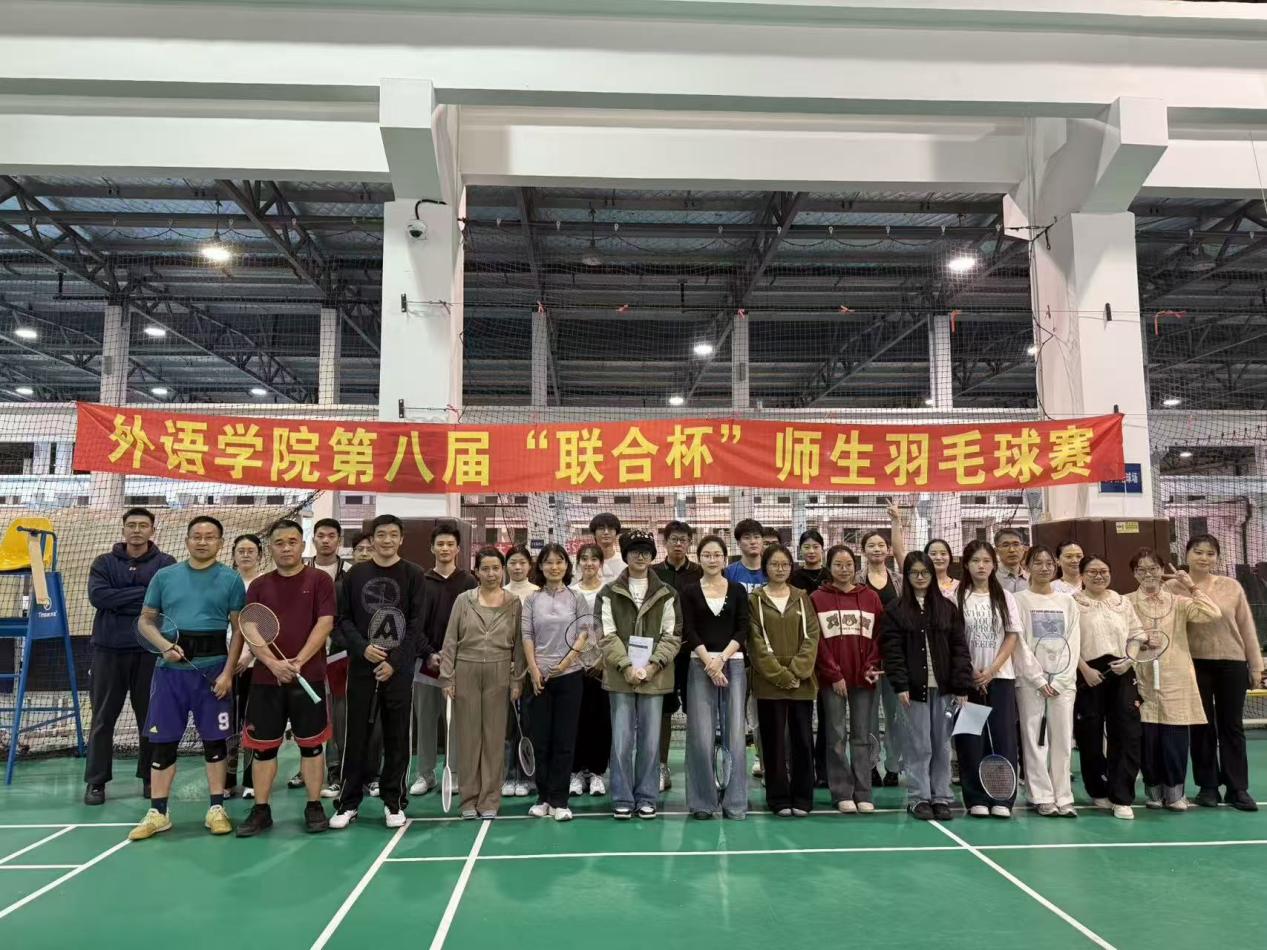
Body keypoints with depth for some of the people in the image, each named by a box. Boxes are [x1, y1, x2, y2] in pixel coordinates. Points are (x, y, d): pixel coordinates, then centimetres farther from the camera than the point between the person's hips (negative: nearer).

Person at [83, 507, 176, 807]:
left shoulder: (166, 564, 2)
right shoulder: (104, 563, 7)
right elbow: (97, 595, -10)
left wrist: (120, 601, -12)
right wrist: (141, 592, -12)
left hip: (150, 650, -1)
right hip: (109, 649, 1)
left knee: (150, 716, 6)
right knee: (103, 718, 6)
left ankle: (150, 778, 17)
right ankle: (96, 781, 15)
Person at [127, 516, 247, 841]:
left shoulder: (230, 579, 0)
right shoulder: (165, 576, 6)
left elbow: (239, 629, 0)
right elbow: (146, 621, 11)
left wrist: (228, 672, -8)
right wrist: (165, 646, -9)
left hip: (213, 668, -2)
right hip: (171, 668, 2)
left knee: (214, 740, 5)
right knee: (162, 740, 5)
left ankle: (216, 809, 16)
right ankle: (157, 813, 16)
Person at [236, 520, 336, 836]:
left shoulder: (319, 580, 0)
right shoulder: (259, 586, 8)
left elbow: (324, 623, -7)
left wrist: (298, 661, -17)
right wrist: (273, 663, -15)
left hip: (309, 676, -2)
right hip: (265, 678, 3)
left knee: (311, 744, 5)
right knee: (263, 746, 7)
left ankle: (314, 807, 17)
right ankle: (261, 810, 20)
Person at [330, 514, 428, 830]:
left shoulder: (413, 574, 1)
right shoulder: (356, 574, 7)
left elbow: (416, 623, -4)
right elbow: (344, 618, 5)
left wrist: (395, 661, -11)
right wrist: (363, 647, -11)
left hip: (399, 667, -1)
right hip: (361, 666, 1)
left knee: (397, 736, 5)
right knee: (356, 735, 6)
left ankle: (394, 802, 16)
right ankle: (348, 802, 17)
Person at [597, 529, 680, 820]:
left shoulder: (666, 594, 7)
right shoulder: (609, 593, 4)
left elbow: (671, 636, 3)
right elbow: (608, 636, -2)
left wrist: (652, 665, -10)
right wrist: (626, 666, -12)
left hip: (655, 676, 1)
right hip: (620, 676, -1)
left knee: (650, 740, 6)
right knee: (622, 740, 1)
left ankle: (646, 797, 18)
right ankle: (622, 799, 13)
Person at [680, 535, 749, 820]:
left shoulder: (738, 591, 9)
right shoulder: (689, 592, 6)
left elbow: (742, 630, 2)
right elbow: (689, 632, -1)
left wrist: (721, 659, -11)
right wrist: (709, 662, -11)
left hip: (733, 664, 1)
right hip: (700, 665, -1)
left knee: (735, 734, 0)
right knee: (701, 736, -2)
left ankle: (735, 801, 9)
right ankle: (702, 801, 10)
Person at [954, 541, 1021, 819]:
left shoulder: (1006, 597, 6)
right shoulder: (957, 597, 0)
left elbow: (1013, 636, 2)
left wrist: (992, 670, -9)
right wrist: (970, 673, -10)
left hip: (1000, 677, 1)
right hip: (968, 678, -1)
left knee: (1003, 735, 0)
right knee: (971, 738, 0)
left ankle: (1002, 799, 9)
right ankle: (976, 799, 9)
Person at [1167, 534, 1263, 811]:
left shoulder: (1232, 587, 2)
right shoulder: (1173, 588, -3)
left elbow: (1246, 628, 6)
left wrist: (1256, 667, 6)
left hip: (1232, 664, 1)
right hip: (1194, 665, -1)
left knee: (1232, 726, 8)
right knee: (1202, 726, 8)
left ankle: (1237, 788, 17)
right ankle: (1208, 785, 19)